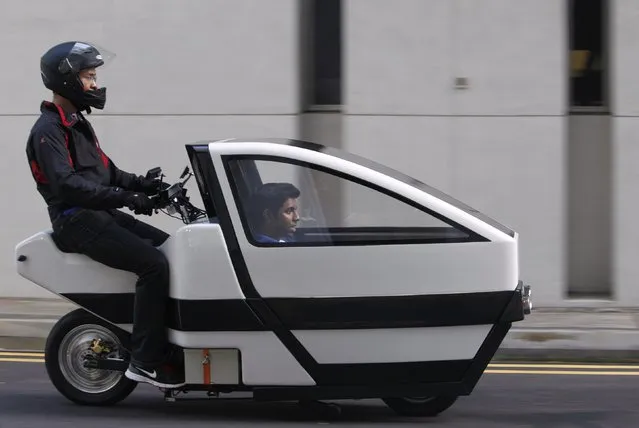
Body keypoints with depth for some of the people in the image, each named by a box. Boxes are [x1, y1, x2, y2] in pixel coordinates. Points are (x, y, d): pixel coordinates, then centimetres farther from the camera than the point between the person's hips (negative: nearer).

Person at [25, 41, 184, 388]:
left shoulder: (77, 124, 21)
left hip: (102, 216, 10)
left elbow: (106, 171, 23)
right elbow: (67, 184, -25)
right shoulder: (48, 130, -12)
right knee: (154, 264, -23)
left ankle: (173, 346, 2)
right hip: (77, 222, -10)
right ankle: (145, 360, -21)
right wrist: (125, 197, -28)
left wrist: (142, 185, 5)